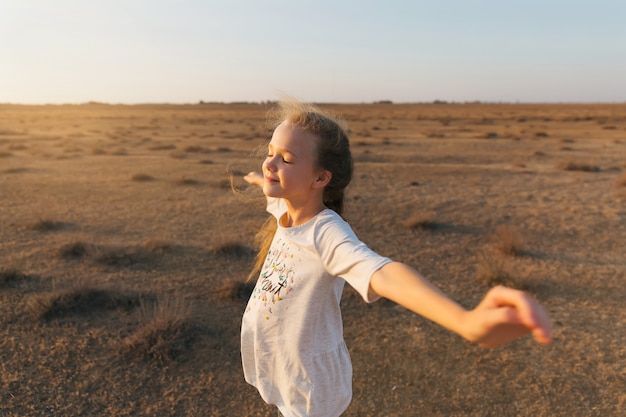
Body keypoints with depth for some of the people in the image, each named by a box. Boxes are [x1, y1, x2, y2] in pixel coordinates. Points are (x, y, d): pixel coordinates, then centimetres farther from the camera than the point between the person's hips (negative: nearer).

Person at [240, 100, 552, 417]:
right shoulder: (284, 209, -10)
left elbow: (383, 275, -52)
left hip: (308, 382, -7)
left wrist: (468, 321, -70)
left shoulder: (325, 232, -33)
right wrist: (260, 180, 37)